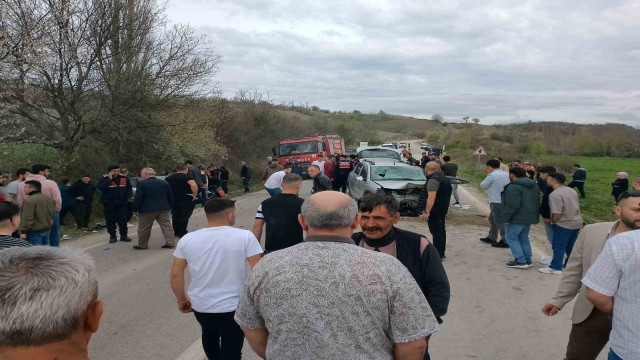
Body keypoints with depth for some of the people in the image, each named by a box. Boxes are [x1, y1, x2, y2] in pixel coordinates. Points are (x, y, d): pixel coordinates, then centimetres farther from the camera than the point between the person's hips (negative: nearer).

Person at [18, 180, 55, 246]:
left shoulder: (29, 200, -18)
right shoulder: (49, 199, 9)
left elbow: (27, 218, -22)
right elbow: (52, 214, 19)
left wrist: (23, 231, -17)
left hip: (35, 232, -8)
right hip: (47, 229, 9)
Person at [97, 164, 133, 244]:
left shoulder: (124, 178, 4)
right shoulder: (104, 179, -3)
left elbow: (129, 188, 13)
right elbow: (101, 187, -21)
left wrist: (130, 195, -5)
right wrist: (109, 179, -22)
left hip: (122, 203, 2)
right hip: (109, 204, -2)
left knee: (123, 220, 5)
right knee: (110, 220, 3)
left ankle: (123, 236, 15)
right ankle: (112, 236, 14)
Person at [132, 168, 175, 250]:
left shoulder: (142, 184, -9)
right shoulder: (165, 183, 9)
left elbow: (138, 198, -11)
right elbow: (170, 197, 12)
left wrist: (135, 209, -2)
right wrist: (170, 208, 18)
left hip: (147, 210, -4)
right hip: (164, 209, 4)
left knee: (144, 228, 9)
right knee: (166, 226, 7)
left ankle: (142, 245, 16)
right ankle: (170, 243, 4)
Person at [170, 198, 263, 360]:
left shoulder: (187, 239, -6)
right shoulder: (245, 236, -15)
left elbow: (176, 274, -1)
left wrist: (182, 300, 13)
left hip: (201, 306, 4)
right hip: (234, 307, -4)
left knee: (209, 336, 33)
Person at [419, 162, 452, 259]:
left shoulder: (433, 180, -19)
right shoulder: (444, 178, 14)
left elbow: (431, 197, -28)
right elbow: (446, 195, 22)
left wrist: (427, 212, -29)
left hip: (435, 210, -10)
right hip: (443, 209, 10)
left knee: (436, 231, -6)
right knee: (441, 230, 18)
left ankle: (438, 254, -4)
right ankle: (441, 252, 28)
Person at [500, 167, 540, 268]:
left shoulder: (513, 187, -20)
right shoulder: (534, 186, 13)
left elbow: (513, 205, -26)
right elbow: (537, 202, 18)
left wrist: (506, 218, -19)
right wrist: (535, 216, 22)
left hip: (517, 218, -9)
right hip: (529, 218, 9)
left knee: (511, 238, 2)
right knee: (524, 238, 18)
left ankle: (521, 261, -4)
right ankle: (527, 260, 21)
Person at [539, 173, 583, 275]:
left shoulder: (555, 194, -21)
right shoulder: (572, 191, 8)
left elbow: (557, 213, -23)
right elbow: (577, 206, 16)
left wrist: (553, 221, -6)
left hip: (564, 224, -8)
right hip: (577, 222, 8)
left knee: (558, 246, 2)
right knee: (571, 246, 17)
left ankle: (555, 268, 6)